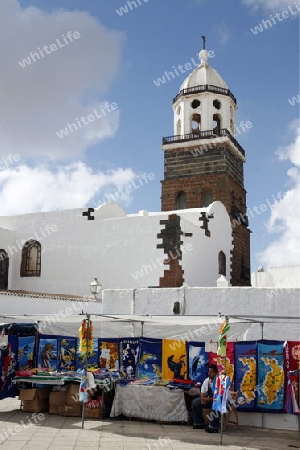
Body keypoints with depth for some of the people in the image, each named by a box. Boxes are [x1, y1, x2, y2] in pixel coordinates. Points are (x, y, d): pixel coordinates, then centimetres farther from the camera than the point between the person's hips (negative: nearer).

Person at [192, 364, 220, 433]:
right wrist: (202, 398, -13)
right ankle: (199, 423, 5)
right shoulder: (206, 380, 2)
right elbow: (202, 392, 9)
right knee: (195, 402, -7)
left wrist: (208, 399, -27)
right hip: (209, 399, 7)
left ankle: (213, 427, -28)